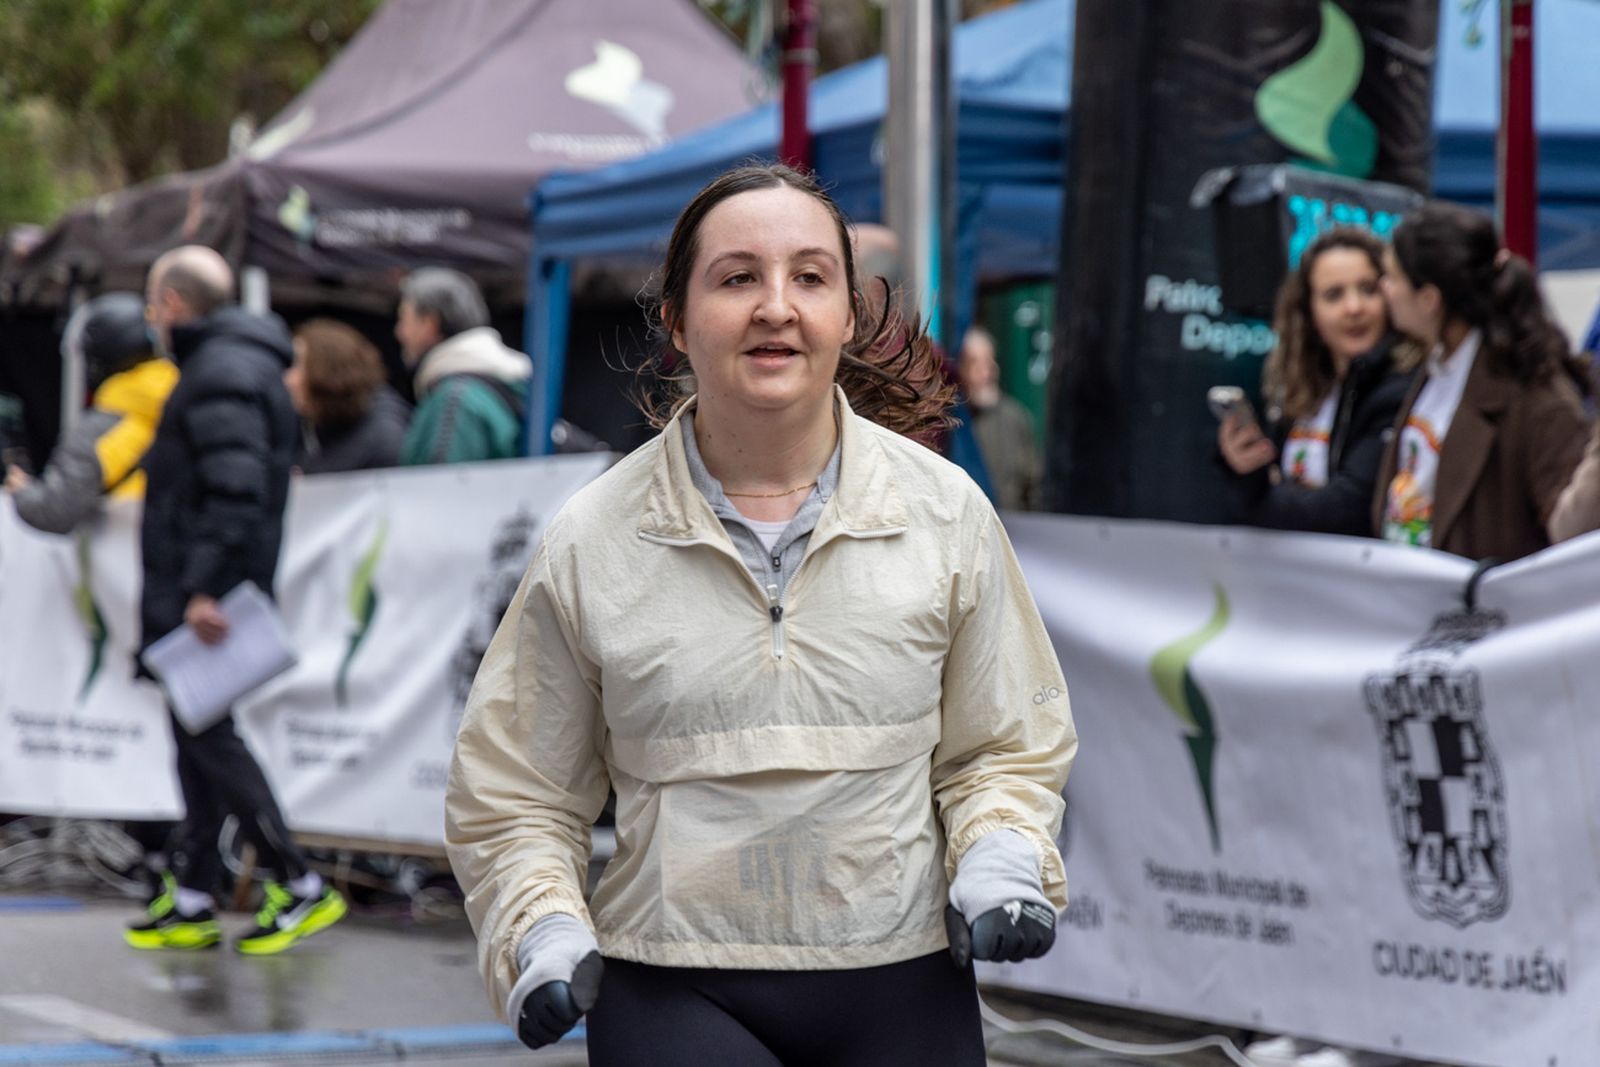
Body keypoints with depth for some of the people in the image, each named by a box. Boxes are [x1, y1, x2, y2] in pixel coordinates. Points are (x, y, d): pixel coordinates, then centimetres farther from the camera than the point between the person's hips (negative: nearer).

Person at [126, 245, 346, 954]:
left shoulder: (221, 375, -15)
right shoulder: (240, 365, 19)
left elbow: (234, 490, -25)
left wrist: (205, 587, -29)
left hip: (202, 598, -11)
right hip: (192, 594, 11)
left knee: (207, 735, -8)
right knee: (200, 736, 12)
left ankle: (301, 888, -7)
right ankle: (192, 901, 16)